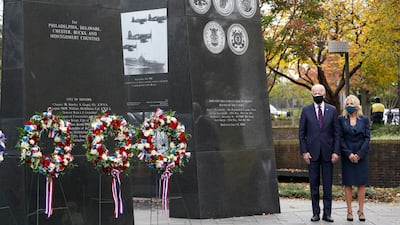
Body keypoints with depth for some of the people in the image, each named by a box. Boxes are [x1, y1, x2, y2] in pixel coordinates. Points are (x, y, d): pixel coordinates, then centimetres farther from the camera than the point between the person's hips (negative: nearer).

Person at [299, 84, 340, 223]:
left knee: (327, 184, 3)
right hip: (312, 152, 0)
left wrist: (336, 151, -4)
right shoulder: (306, 110, 3)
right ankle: (315, 212, 11)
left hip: (327, 152, 0)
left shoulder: (332, 110, 5)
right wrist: (304, 151, -5)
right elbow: (301, 133, 3)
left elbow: (336, 133, 4)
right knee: (314, 184, 4)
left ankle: (327, 213, 9)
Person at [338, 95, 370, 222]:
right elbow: (340, 138, -1)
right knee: (348, 183, 1)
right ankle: (349, 211, 5)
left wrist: (359, 154, -9)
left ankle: (361, 210, 6)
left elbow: (367, 138, 1)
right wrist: (349, 154, -10)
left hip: (361, 155, 1)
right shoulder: (341, 119, 3)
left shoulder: (364, 119, 5)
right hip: (347, 156, 0)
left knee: (361, 183, 0)